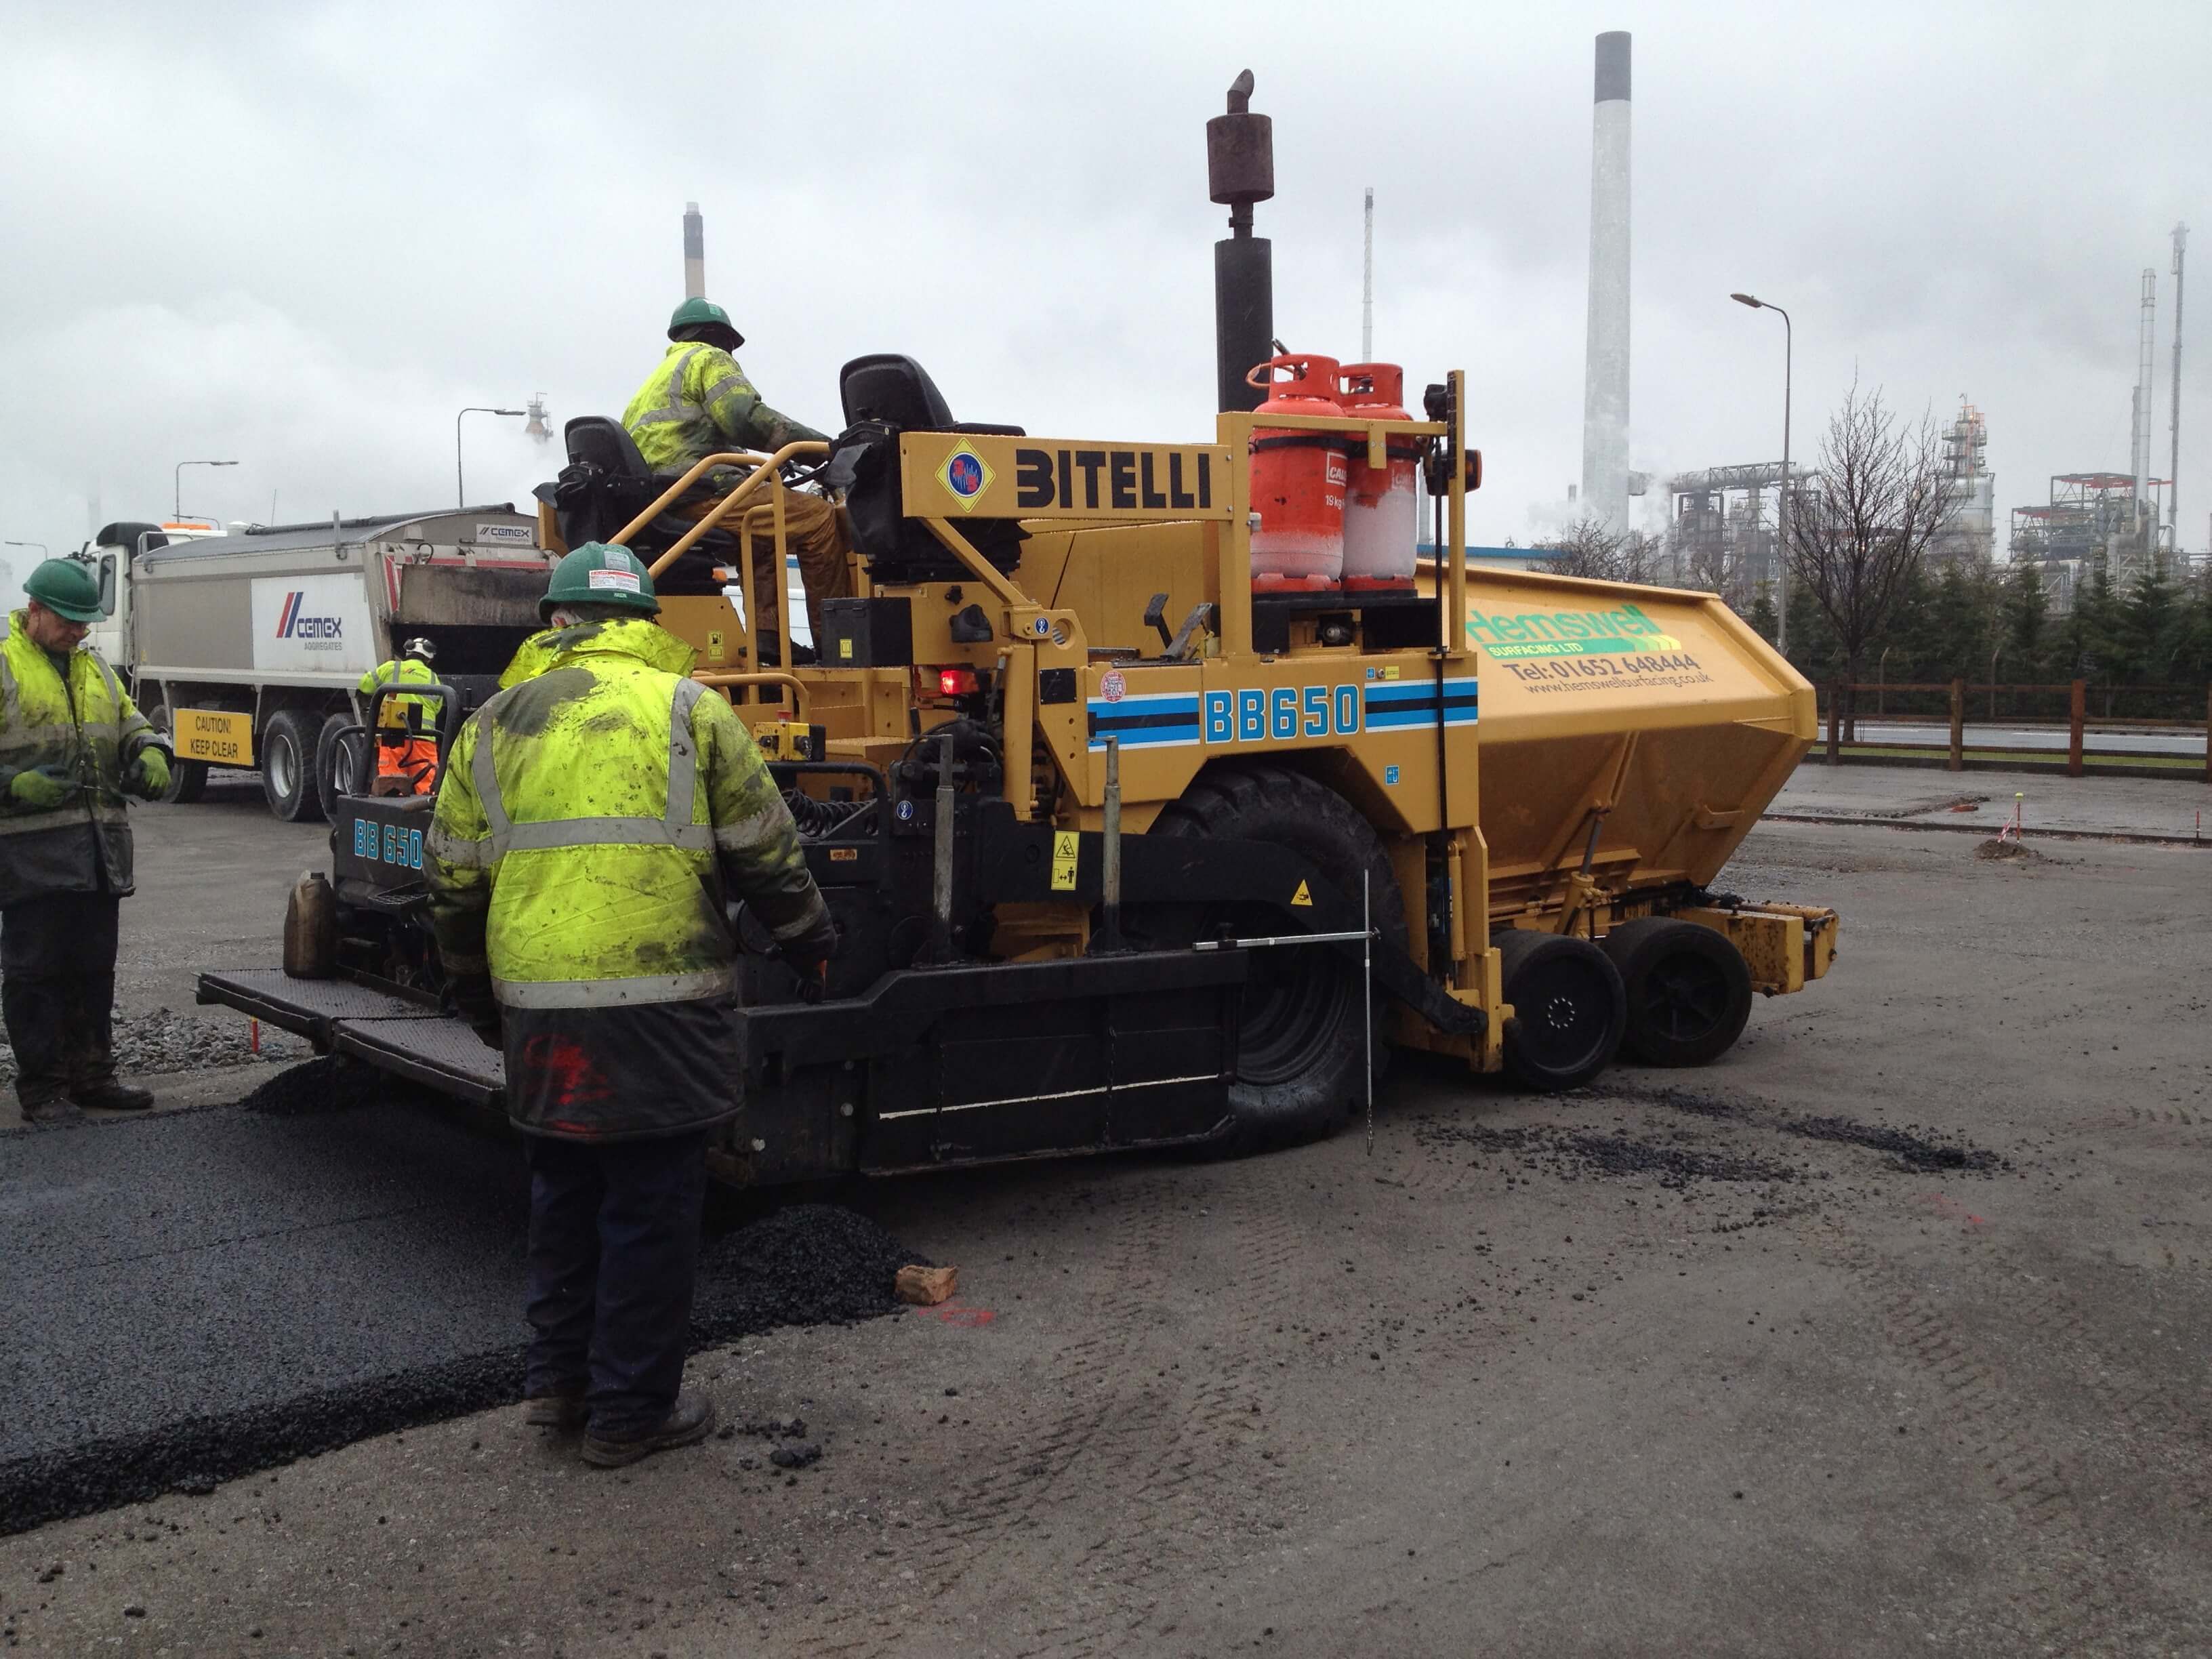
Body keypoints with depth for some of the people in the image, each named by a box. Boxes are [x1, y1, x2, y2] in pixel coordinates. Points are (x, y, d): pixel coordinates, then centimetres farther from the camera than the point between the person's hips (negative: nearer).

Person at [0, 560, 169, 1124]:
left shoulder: (95, 670, 17)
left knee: (93, 967, 13)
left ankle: (91, 1073, 22)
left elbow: (130, 724, 25)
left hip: (99, 851, 7)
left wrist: (148, 754, 3)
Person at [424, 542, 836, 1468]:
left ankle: (558, 1379, 29)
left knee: (564, 1193, 21)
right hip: (661, 1003, -4)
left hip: (537, 1006, 4)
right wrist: (809, 940, 19)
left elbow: (452, 880, 13)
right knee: (652, 1207, 6)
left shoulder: (493, 726, 9)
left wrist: (477, 997, 26)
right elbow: (763, 851, 3)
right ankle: (631, 1409, 14)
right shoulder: (688, 710, 0)